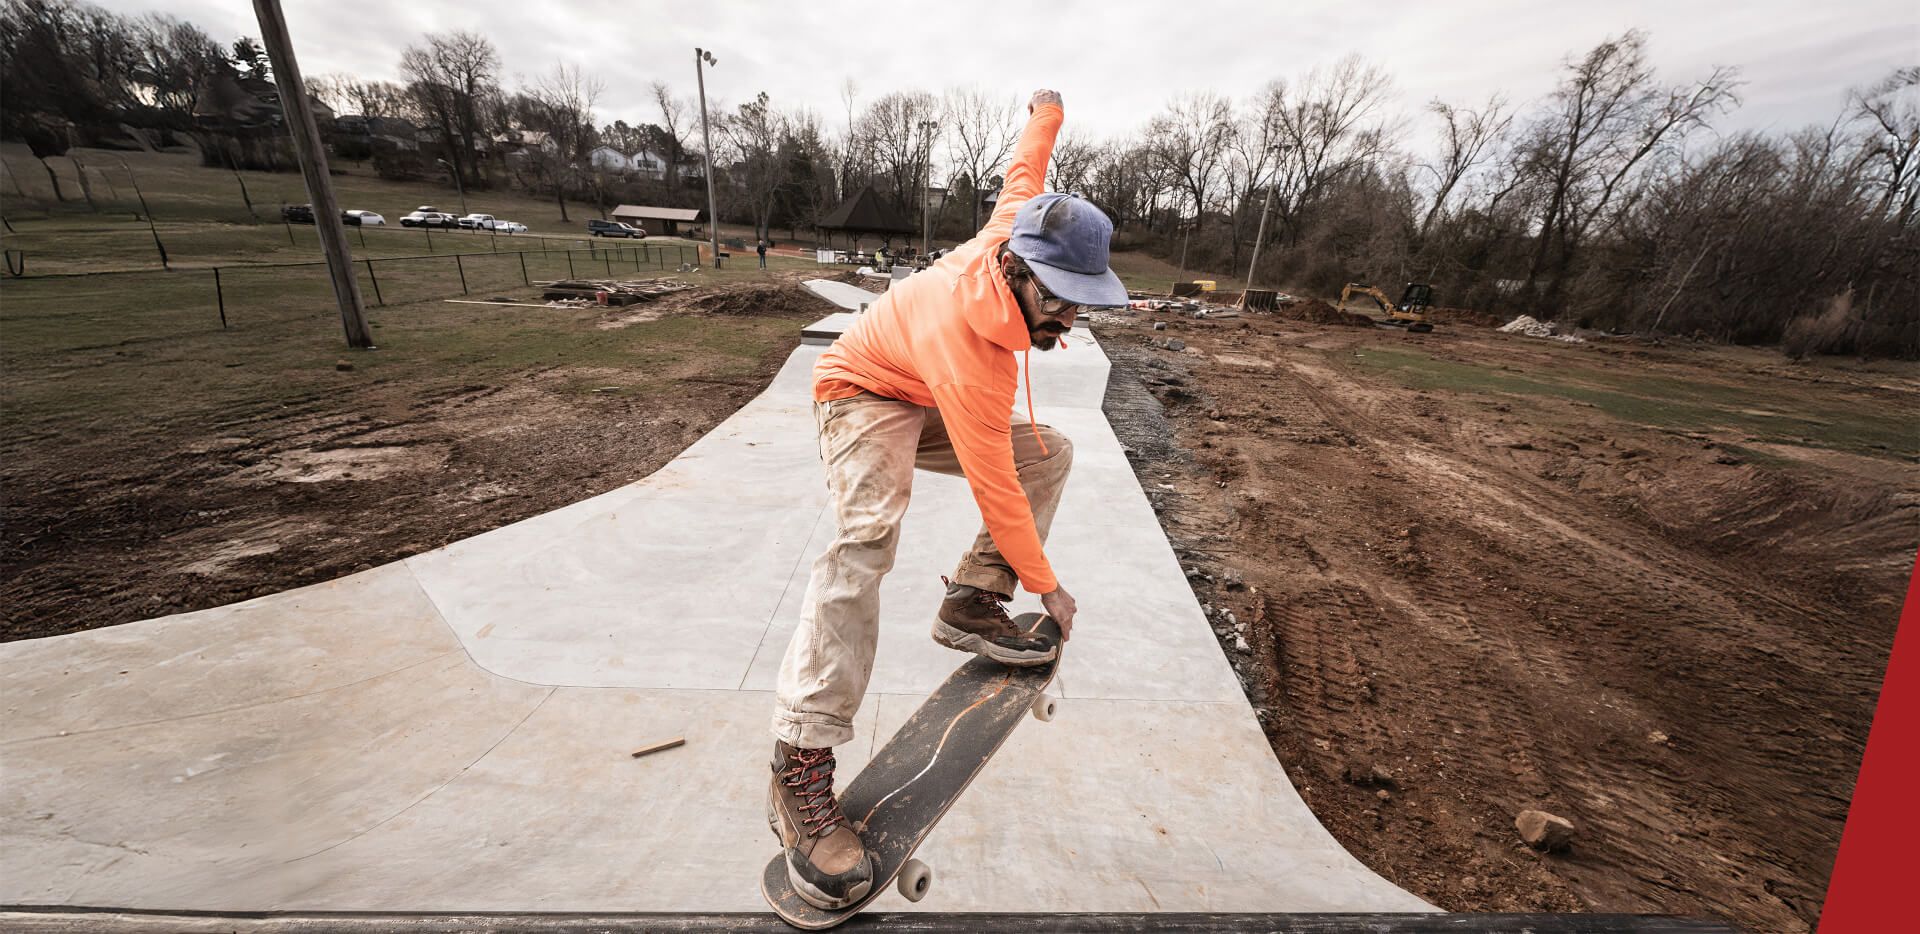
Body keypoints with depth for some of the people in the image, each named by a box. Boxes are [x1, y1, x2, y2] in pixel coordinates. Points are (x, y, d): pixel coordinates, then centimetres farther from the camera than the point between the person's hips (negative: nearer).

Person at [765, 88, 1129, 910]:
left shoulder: (1016, 231, -17)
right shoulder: (973, 360, -38)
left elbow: (1023, 170, 5)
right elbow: (995, 490, -32)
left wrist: (1045, 115, 28)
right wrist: (1046, 585, -22)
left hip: (929, 402, 8)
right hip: (863, 392, -8)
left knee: (1049, 452, -3)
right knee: (868, 530, -35)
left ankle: (971, 605, -3)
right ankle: (801, 766, -30)